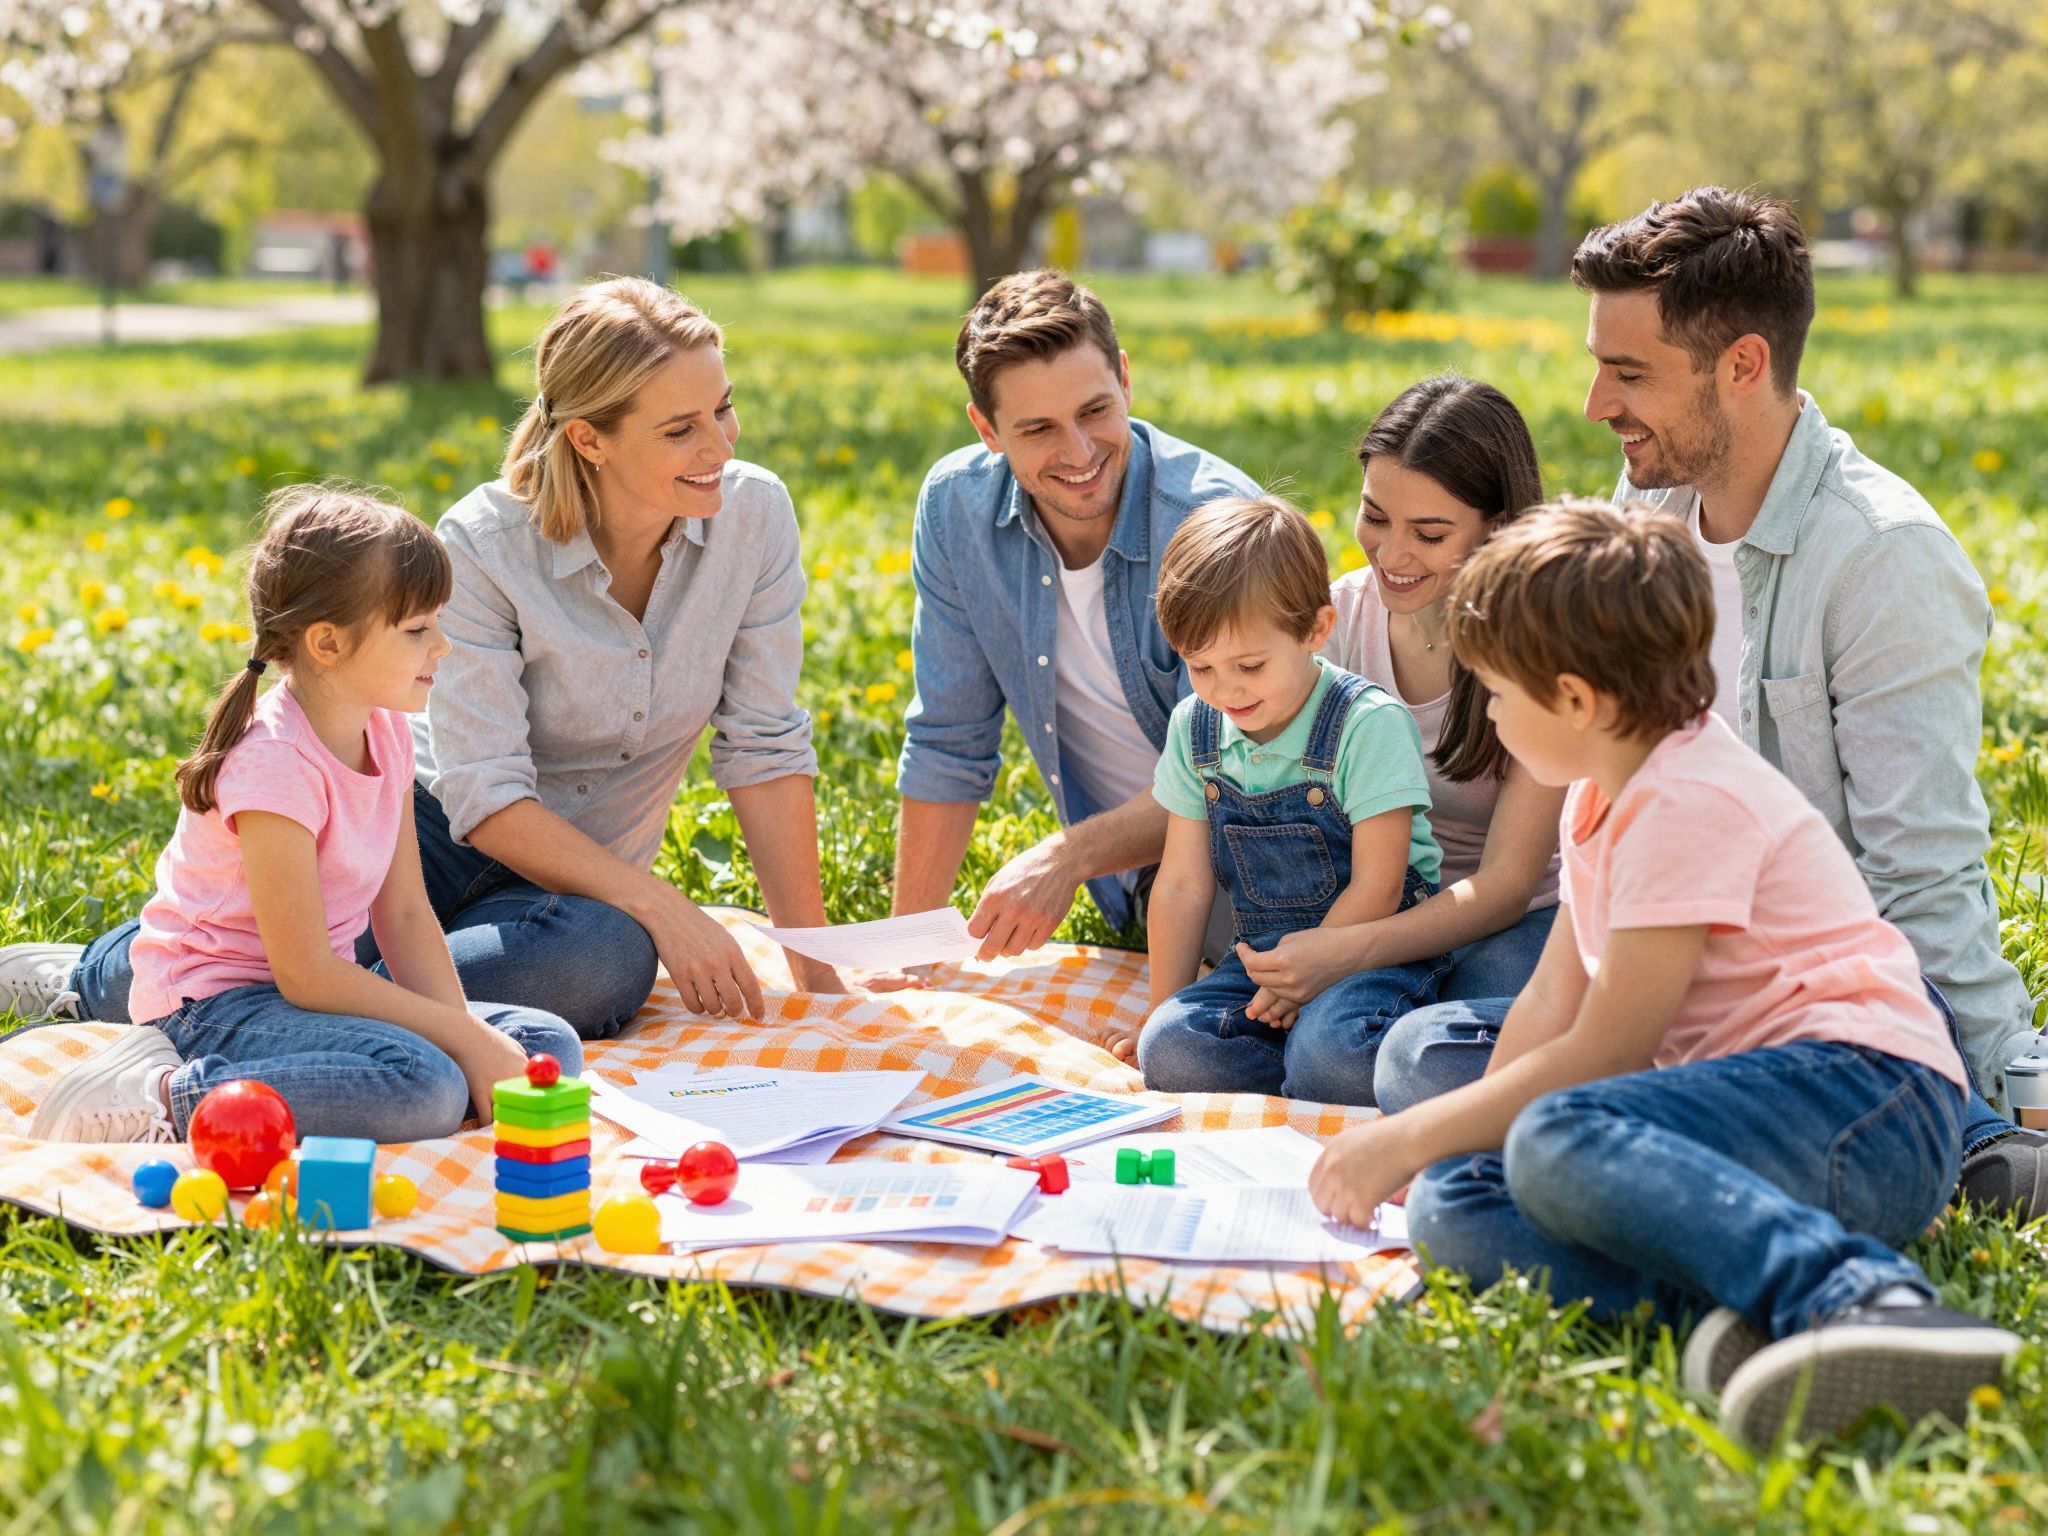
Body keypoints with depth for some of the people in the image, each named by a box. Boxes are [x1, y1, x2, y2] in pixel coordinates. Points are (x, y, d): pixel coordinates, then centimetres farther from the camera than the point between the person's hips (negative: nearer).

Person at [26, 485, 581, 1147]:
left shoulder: (384, 732, 4)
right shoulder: (276, 763, -22)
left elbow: (406, 915, 5)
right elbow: (305, 975, -22)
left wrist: (468, 1033, -10)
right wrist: (461, 1036, -19)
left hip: (318, 985, 9)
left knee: (548, 1045, -5)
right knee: (427, 1089, -34)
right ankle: (170, 1097, -20)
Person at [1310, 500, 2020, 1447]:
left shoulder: (1688, 801, -12)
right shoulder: (1608, 794, 20)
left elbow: (1604, 1050, -14)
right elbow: (1553, 1002, 20)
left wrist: (1411, 1138, -6)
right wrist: (1433, 1148, 11)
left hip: (1864, 1096, -10)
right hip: (1747, 1100, 10)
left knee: (1562, 1141, -37)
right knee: (1452, 1203, -11)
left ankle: (1859, 1296, -50)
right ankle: (1748, 1306, -33)